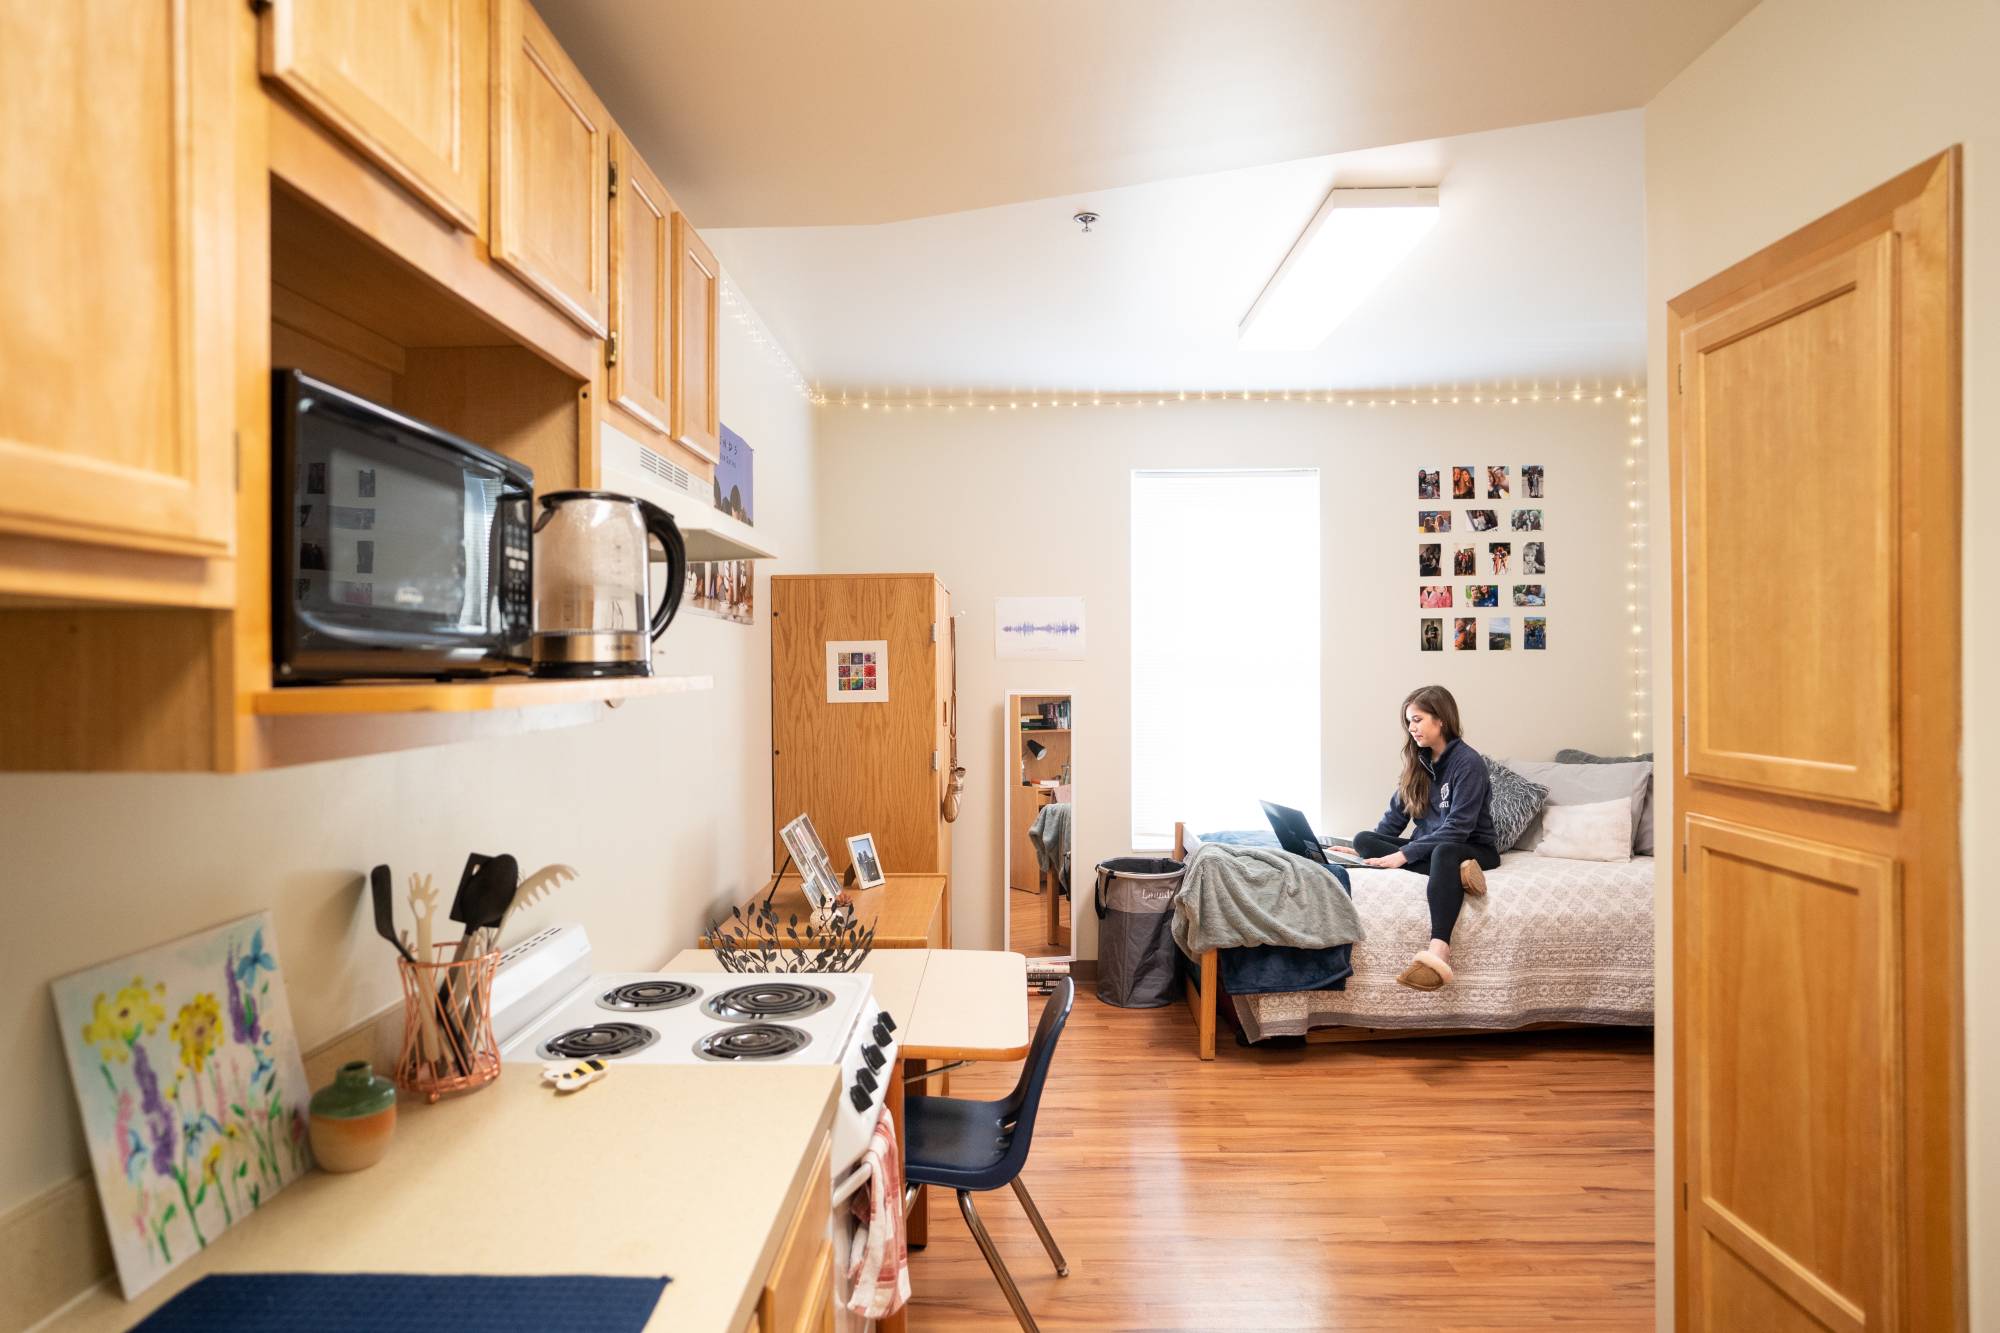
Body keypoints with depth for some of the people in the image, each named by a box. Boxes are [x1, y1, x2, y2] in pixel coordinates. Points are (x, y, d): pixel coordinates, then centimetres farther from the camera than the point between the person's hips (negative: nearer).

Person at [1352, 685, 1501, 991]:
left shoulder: (1468, 762, -14)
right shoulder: (1418, 761, 8)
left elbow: (1457, 829, -22)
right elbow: (1396, 815, 11)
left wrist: (1403, 855, -26)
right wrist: (1367, 849, 0)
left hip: (1473, 849, -7)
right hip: (1429, 847, 7)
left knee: (1444, 852, -43)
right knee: (1363, 839, -17)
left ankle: (1439, 951, -62)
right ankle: (1456, 872, -29)